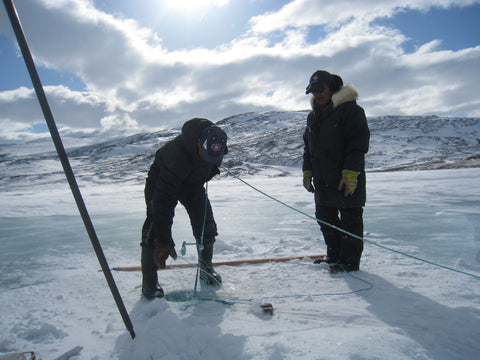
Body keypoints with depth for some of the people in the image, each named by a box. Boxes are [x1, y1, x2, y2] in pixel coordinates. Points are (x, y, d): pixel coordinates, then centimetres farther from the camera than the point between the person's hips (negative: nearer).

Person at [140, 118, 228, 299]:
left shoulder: (215, 145, -26)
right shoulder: (177, 155, -45)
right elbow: (163, 199, -45)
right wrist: (163, 240, -47)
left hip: (193, 182, 5)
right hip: (161, 180, -5)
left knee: (205, 223, -1)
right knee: (155, 227, -18)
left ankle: (206, 267, 20)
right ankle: (149, 280, -3)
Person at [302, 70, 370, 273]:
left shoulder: (349, 109, -8)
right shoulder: (313, 116, 16)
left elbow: (359, 142, -15)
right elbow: (308, 147, 22)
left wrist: (351, 173, -21)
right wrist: (307, 172, 16)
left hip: (347, 180, -8)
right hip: (322, 181, 8)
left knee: (350, 220, 2)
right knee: (325, 218, 14)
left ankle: (350, 262, 13)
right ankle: (334, 256, 29)